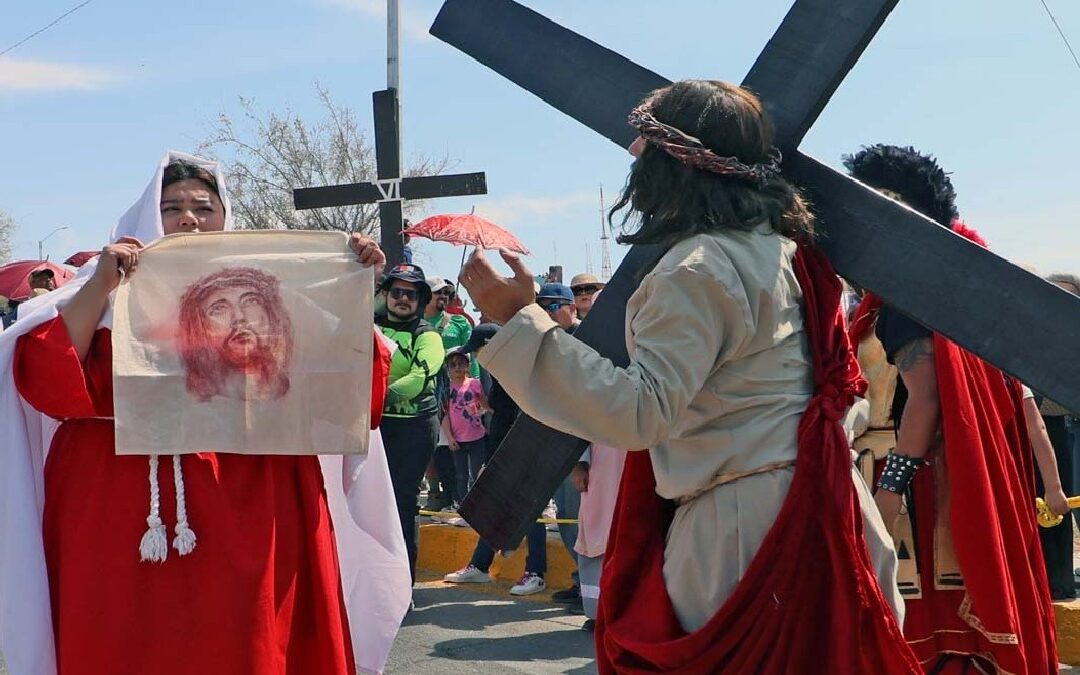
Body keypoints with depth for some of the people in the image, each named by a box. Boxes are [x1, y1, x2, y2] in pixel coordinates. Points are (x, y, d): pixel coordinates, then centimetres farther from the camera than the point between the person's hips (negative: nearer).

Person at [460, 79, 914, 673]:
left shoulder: (697, 270, -17)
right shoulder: (783, 247, 11)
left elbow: (642, 411, -24)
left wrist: (521, 320, -25)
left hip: (744, 525, -9)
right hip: (815, 507, 9)